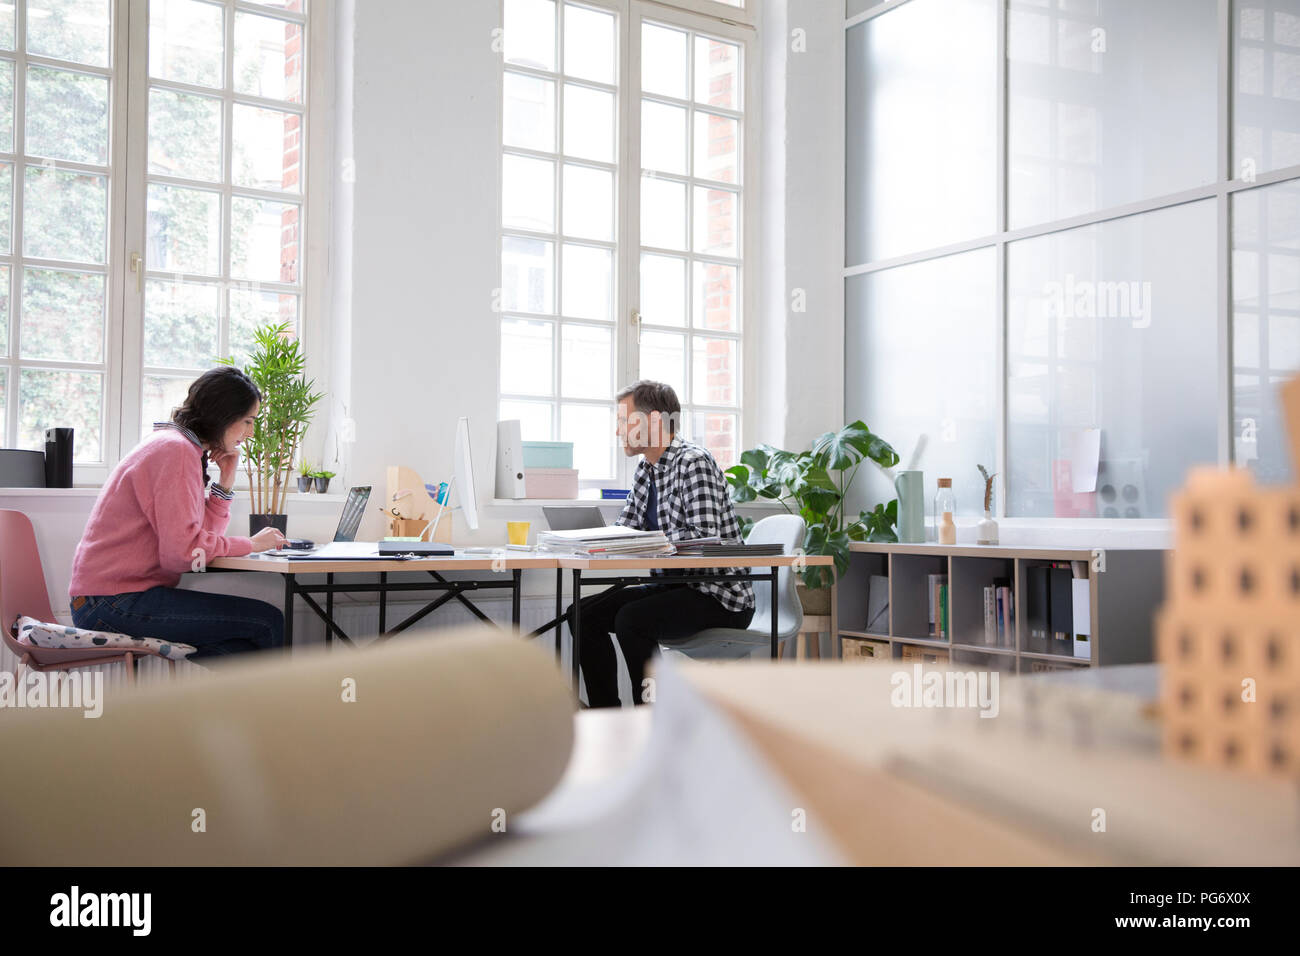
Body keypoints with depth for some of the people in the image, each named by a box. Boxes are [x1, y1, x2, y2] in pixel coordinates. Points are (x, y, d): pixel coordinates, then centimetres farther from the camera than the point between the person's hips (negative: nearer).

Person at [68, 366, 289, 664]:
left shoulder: (180, 447, 18)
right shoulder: (175, 450, -14)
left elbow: (203, 534, 16)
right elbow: (182, 551, -21)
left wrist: (225, 480, 6)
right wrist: (250, 544, -9)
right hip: (114, 603, -10)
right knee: (267, 621, -13)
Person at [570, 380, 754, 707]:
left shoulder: (694, 462, -16)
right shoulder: (646, 469, 12)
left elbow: (704, 537, -25)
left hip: (720, 595, -9)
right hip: (675, 586, 9)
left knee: (631, 619, -29)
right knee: (584, 613, 1)